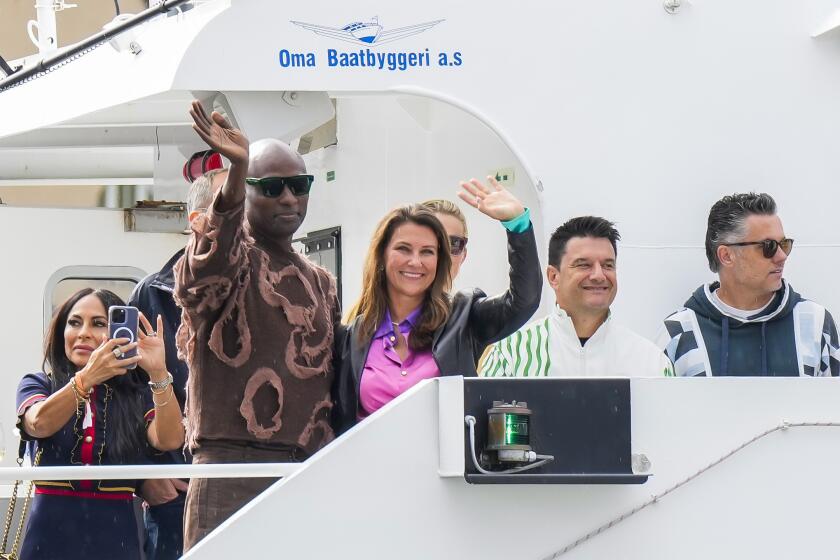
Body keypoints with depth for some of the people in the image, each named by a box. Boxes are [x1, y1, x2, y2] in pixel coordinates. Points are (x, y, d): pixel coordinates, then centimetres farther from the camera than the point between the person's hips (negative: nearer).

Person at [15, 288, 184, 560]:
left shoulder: (136, 395, 7)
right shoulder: (37, 385, 7)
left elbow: (170, 440, -12)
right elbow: (39, 424, -16)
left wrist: (158, 374, -25)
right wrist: (87, 378, -31)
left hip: (116, 538, 0)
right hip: (51, 535, 0)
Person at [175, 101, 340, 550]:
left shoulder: (321, 283, 22)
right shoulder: (228, 257, 0)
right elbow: (207, 266, -27)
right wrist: (238, 169, -43)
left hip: (311, 475, 7)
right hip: (233, 466, -7)